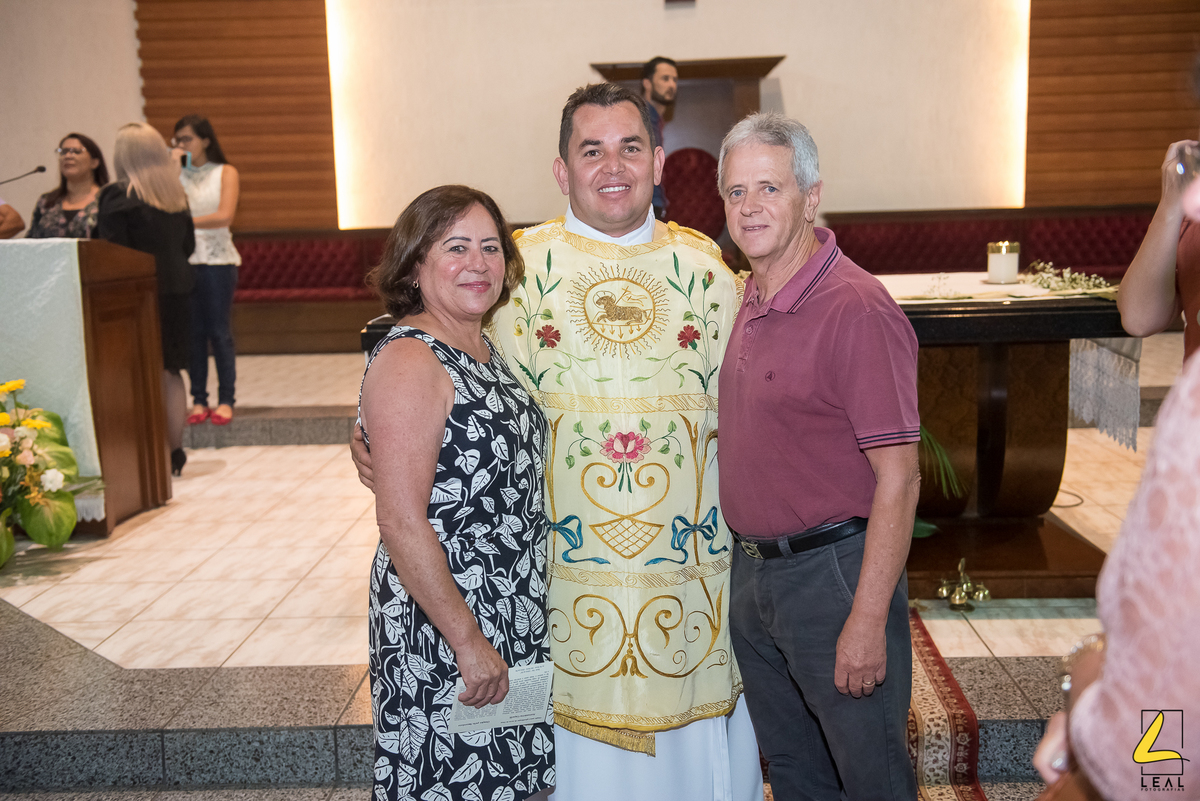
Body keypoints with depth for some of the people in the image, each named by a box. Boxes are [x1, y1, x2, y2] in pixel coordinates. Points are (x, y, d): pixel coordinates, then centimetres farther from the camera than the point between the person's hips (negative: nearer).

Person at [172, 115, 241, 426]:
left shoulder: (225, 173, 5)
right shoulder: (176, 175, 11)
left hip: (217, 259, -2)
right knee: (192, 332, 4)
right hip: (183, 259, 2)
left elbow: (225, 216, -9)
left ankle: (226, 400, 5)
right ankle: (198, 400, 10)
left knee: (219, 331, -1)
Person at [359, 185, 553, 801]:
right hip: (441, 628, -8)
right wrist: (468, 640, -21)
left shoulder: (484, 348, 9)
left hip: (515, 621, 9)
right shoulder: (408, 363, -18)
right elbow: (401, 523, -23)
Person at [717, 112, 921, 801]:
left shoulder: (857, 309, -19)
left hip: (834, 572, -8)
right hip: (752, 570, 8)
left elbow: (898, 480, -20)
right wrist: (751, 564, 14)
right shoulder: (754, 300, 8)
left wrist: (868, 621, -22)